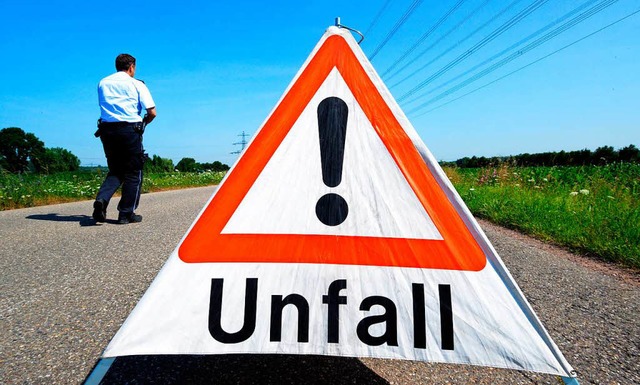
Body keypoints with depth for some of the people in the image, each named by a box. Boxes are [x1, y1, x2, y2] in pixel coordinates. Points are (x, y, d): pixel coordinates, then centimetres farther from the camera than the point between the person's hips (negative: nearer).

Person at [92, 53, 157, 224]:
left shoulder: (103, 83, 16)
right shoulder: (137, 84, 3)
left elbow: (104, 106, 17)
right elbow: (152, 112, -4)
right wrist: (143, 123, 15)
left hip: (107, 129, 4)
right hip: (129, 130, -4)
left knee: (115, 171, 17)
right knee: (133, 173, 5)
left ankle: (101, 199, -6)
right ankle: (126, 213, 5)